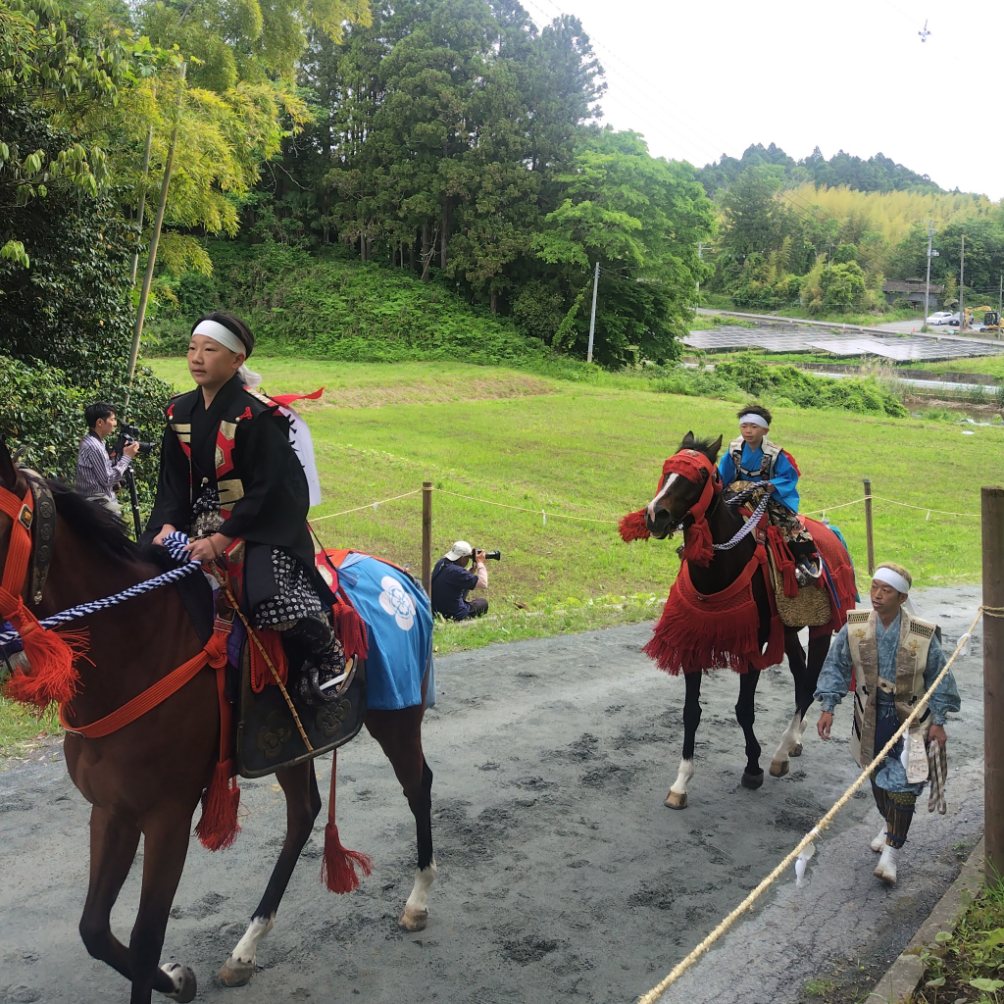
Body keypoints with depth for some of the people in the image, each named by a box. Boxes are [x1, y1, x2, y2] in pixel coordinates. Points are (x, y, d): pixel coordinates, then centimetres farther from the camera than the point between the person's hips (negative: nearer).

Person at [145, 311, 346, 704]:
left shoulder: (256, 415, -13)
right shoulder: (181, 412, 7)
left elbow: (267, 490, -16)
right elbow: (173, 482, 8)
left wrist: (221, 540, -20)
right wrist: (167, 525, -10)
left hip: (265, 524, -7)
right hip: (204, 523, 7)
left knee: (270, 600, -29)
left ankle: (327, 657, -1)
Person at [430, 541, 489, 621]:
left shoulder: (440, 563, -1)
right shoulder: (456, 571, -29)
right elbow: (483, 584, -23)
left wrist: (474, 566, 3)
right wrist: (480, 563, -12)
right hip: (454, 616, -7)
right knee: (483, 602, 17)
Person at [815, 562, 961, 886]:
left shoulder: (922, 636, -18)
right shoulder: (854, 628, -13)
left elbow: (938, 678, -5)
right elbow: (836, 667, -2)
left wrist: (938, 721, -4)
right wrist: (828, 708, -6)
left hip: (910, 717, -3)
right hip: (871, 715, 3)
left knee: (902, 783, -10)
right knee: (878, 775, 19)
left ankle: (891, 852, 1)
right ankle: (888, 825, 45)